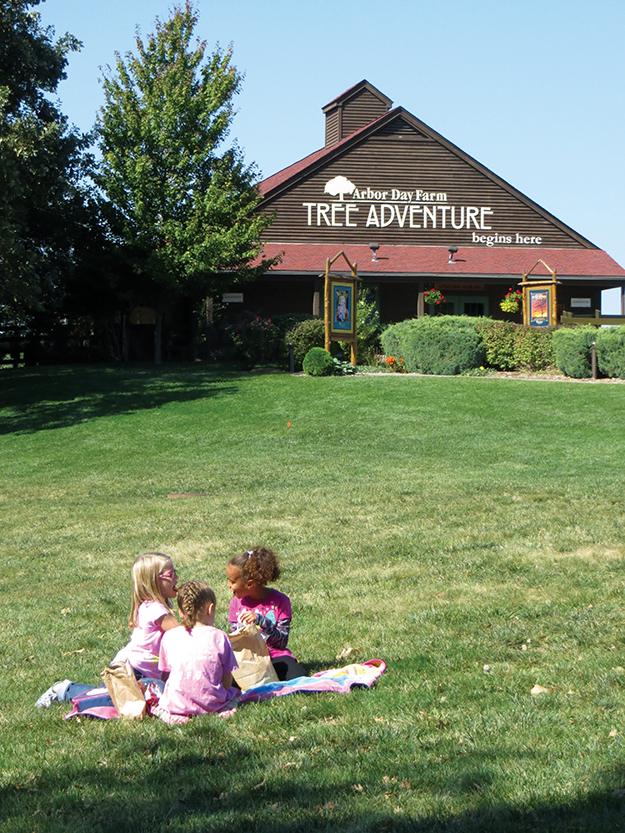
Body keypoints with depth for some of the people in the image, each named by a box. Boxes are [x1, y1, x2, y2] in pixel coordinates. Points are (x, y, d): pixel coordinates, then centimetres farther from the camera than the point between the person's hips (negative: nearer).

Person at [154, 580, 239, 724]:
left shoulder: (169, 637, 3)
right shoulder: (219, 636, -2)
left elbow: (165, 674, 9)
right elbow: (227, 682, 1)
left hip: (177, 705, 0)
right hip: (212, 705, 0)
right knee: (235, 694, 29)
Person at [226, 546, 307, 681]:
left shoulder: (279, 601, -3)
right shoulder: (236, 602, 8)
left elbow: (282, 642, -8)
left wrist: (261, 621, -23)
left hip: (275, 656, -2)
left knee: (300, 678, -32)